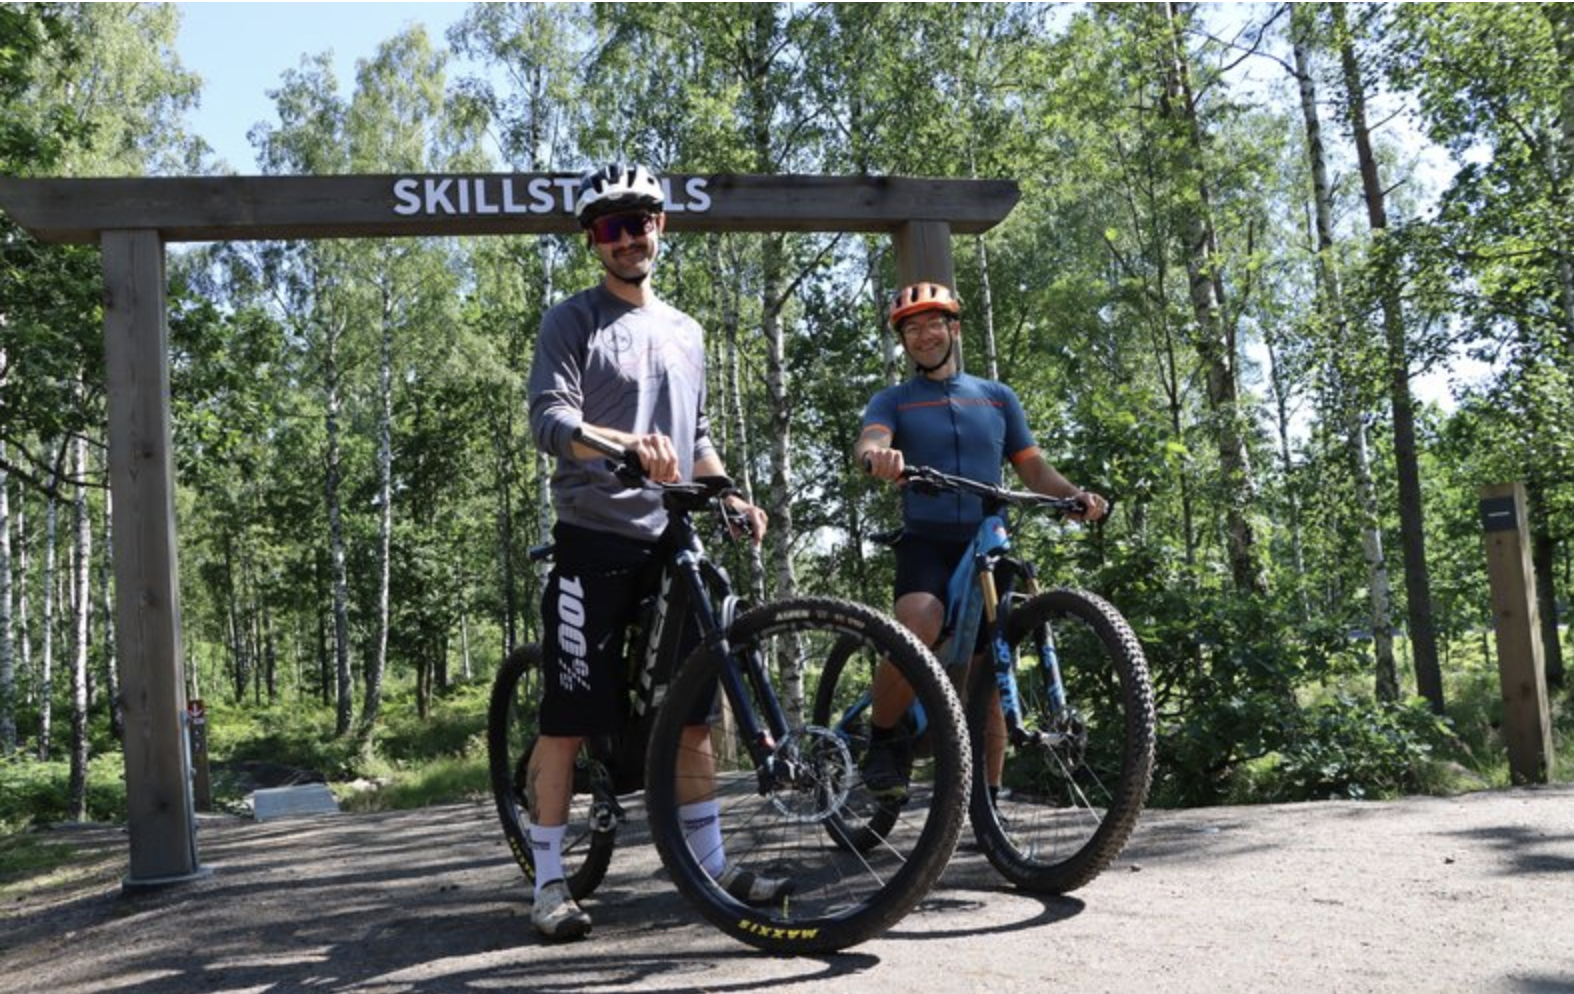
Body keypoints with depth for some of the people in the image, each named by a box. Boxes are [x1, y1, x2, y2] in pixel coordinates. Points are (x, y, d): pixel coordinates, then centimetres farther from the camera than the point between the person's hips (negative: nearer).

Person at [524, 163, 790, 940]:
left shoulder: (685, 332, 20)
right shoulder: (572, 321, 0)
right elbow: (549, 419, -14)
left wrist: (731, 496, 7)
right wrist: (627, 443, -33)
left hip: (671, 539, 6)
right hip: (594, 540, -5)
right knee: (568, 718, -5)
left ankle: (711, 863, 17)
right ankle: (549, 880, 5)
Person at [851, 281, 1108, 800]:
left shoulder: (997, 397, 16)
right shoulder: (892, 400, 9)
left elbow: (1034, 468, 13)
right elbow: (868, 443, -12)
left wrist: (1075, 495, -8)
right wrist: (878, 458, -38)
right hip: (925, 544, -2)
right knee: (916, 631, -32)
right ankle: (883, 739, -8)